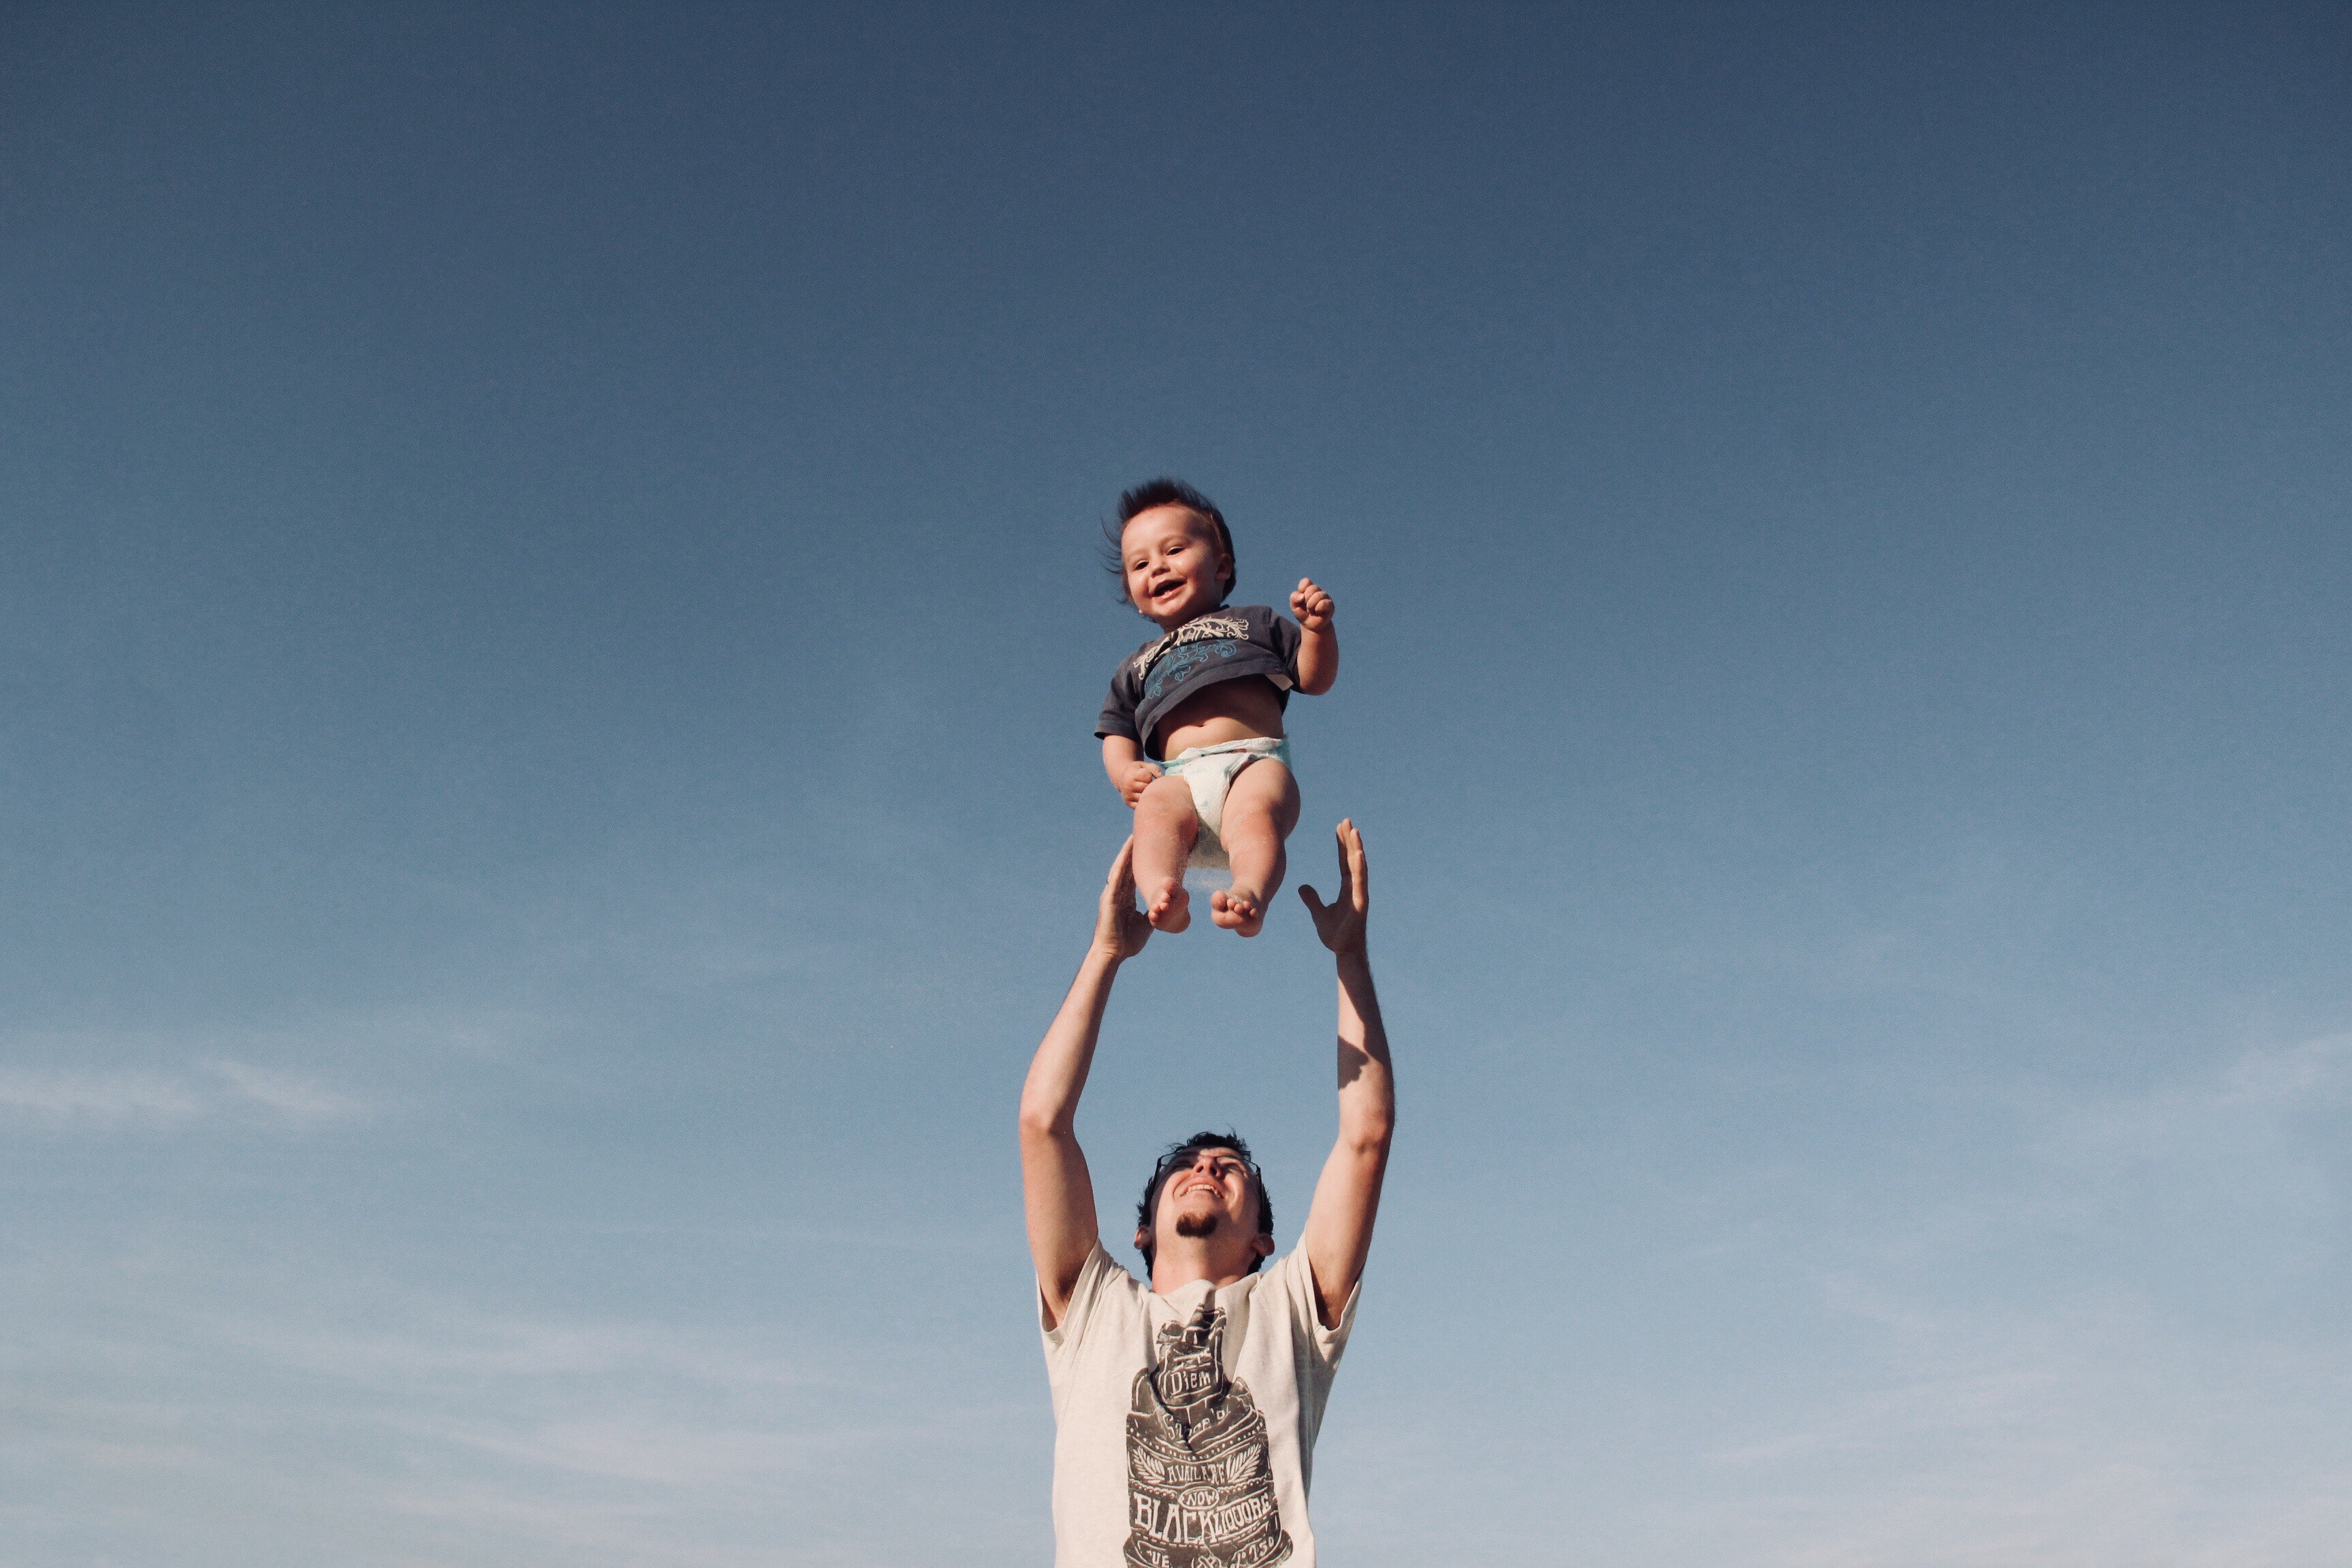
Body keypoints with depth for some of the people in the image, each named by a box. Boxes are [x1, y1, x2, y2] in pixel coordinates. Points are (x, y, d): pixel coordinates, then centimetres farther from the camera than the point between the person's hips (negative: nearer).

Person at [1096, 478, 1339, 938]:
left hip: (1254, 763, -1)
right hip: (1179, 777, 1)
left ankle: (1250, 894, -61)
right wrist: (1124, 771, 4)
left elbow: (1315, 679, 20)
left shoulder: (1254, 623, 29)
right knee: (1157, 809, -35)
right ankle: (1163, 893, -60)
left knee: (1255, 811, -37)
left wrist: (1318, 628, 0)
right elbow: (1118, 734, 27)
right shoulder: (1137, 666, 35)